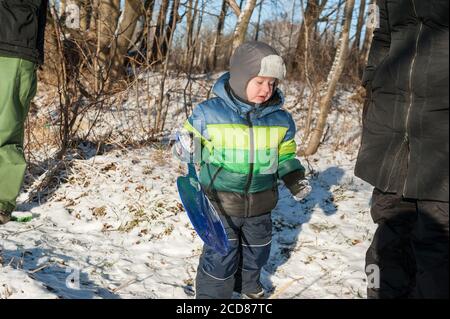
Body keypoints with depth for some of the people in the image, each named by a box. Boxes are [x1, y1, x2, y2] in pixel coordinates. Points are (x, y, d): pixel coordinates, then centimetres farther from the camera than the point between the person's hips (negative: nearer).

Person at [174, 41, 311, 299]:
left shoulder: (281, 120, -4)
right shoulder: (209, 112, -15)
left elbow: (285, 155, 10)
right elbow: (189, 139, -1)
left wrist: (295, 179, -1)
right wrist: (187, 149, -21)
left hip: (260, 205, 5)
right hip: (221, 203, -4)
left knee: (256, 251, 24)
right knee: (220, 257, 2)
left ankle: (248, 284, 52)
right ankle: (212, 293, 26)